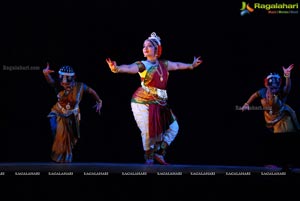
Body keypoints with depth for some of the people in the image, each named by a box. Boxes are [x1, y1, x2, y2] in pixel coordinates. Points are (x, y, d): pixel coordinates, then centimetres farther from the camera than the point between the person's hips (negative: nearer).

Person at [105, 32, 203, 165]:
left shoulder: (163, 64, 9)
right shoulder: (142, 65, -9)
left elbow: (177, 65, 27)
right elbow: (128, 68, -27)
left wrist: (191, 65, 42)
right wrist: (116, 68, -49)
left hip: (159, 104, 7)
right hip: (143, 103, -6)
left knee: (173, 128, 8)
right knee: (148, 132, -6)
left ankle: (159, 153, 17)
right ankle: (149, 159, 13)